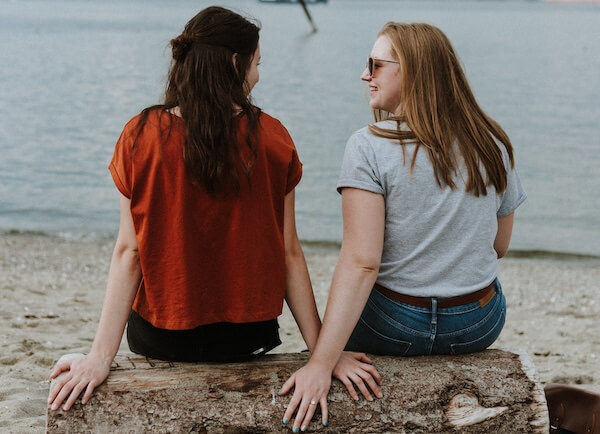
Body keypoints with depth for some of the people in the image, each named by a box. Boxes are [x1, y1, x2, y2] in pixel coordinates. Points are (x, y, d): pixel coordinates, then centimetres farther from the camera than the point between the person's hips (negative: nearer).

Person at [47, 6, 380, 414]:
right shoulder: (272, 138, -9)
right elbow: (289, 253, -9)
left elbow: (129, 251, -13)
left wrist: (101, 356, -11)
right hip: (248, 339, 1)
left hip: (160, 336, 0)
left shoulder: (141, 136, -11)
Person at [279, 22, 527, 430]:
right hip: (480, 327, 4)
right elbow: (499, 246, 7)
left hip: (393, 330, -4)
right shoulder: (494, 145, -3)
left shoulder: (370, 146, -18)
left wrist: (321, 364, -27)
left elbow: (361, 263, -25)